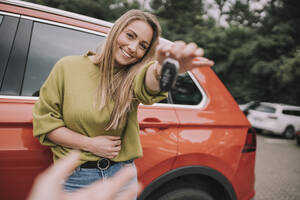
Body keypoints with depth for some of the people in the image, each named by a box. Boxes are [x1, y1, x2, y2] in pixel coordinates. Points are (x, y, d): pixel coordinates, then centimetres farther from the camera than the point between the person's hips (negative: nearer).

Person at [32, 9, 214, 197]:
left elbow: (151, 83, -31)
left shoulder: (133, 77, -6)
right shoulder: (67, 67, -8)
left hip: (123, 175, 2)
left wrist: (167, 68, -54)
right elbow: (44, 122, -5)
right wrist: (90, 144, -15)